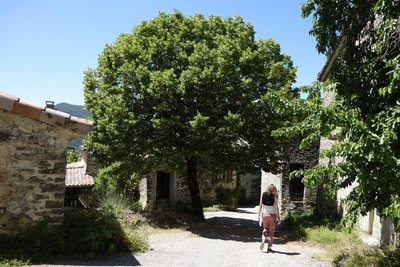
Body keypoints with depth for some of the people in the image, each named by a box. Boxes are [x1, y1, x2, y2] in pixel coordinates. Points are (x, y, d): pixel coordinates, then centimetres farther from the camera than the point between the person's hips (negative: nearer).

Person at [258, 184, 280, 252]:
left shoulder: (263, 195, 1)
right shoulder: (274, 196, -6)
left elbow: (260, 206, 4)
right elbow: (276, 207, -8)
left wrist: (259, 215, 10)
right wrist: (278, 216, -1)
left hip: (264, 214, 2)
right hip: (272, 215, -2)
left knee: (265, 228, 21)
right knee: (271, 231, 10)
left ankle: (263, 238, -6)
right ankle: (269, 247, 11)